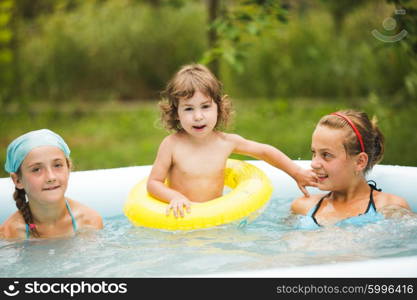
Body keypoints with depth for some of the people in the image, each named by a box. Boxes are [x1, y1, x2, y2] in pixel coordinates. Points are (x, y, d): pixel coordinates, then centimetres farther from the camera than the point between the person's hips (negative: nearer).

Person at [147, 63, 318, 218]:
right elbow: (153, 183, -5)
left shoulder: (226, 142, -1)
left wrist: (297, 173, 16)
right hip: (181, 217, -3)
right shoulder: (171, 144, -10)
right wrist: (175, 197, -24)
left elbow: (265, 151, 13)